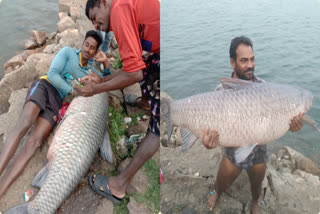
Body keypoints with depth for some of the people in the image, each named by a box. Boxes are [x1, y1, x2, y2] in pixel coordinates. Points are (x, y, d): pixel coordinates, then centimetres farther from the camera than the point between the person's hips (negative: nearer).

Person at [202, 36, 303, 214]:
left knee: (257, 185, 26)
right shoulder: (222, 90, -21)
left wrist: (291, 124, -36)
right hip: (233, 154, -1)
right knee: (221, 185, 21)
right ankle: (217, 193, 59)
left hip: (259, 154, 1)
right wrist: (208, 141, -45)